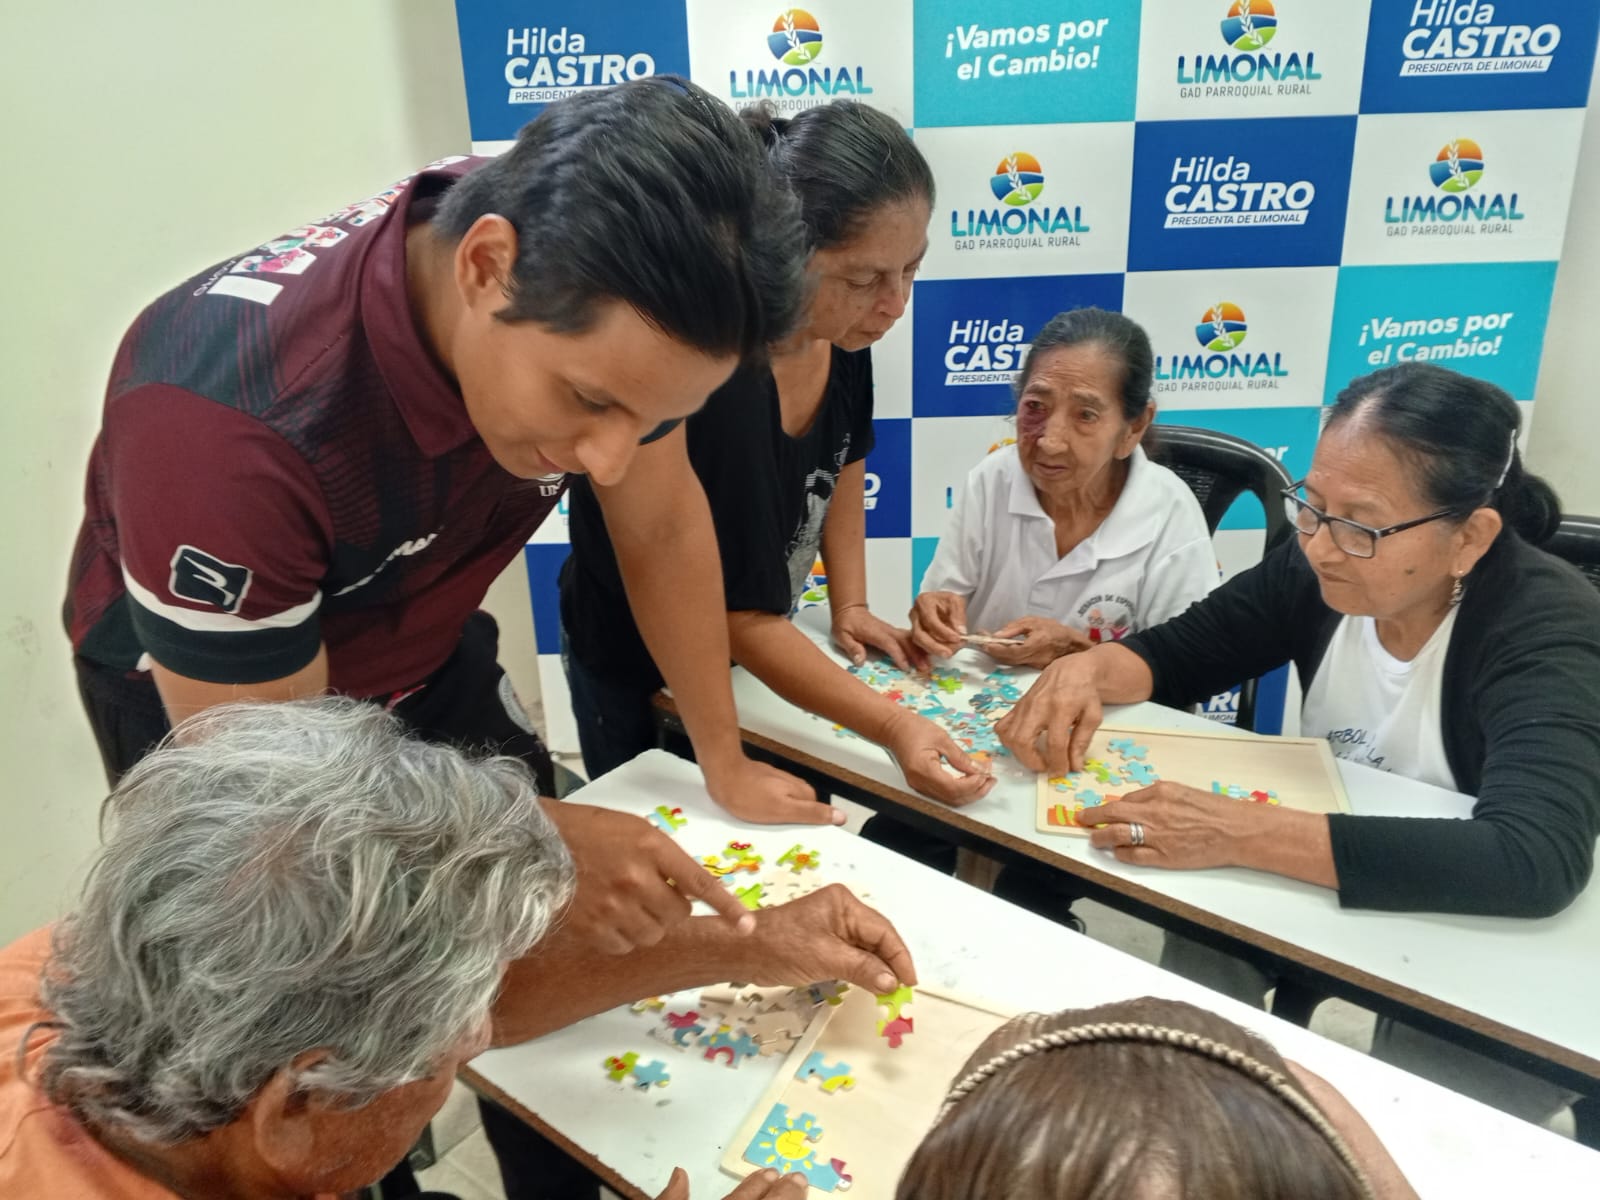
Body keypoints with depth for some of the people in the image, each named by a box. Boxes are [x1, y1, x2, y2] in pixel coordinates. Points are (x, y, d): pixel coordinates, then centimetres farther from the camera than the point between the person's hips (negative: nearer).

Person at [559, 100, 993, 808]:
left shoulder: (841, 324, -17)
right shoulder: (709, 375, -38)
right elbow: (743, 620, -32)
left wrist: (849, 604, -4)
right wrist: (895, 728, -35)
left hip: (754, 645, 6)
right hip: (641, 673, -6)